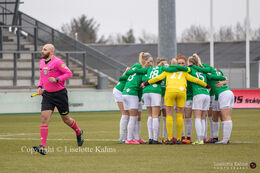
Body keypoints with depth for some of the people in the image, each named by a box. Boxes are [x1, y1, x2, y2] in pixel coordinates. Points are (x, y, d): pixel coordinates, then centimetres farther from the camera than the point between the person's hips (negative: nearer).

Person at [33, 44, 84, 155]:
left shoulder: (57, 62, -14)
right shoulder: (41, 62, 7)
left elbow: (69, 73, -13)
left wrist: (56, 79, -24)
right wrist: (40, 86, 7)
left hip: (60, 94, -5)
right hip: (47, 95, 5)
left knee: (66, 119, 10)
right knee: (44, 118, -11)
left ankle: (79, 133, 42)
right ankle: (43, 147, -17)